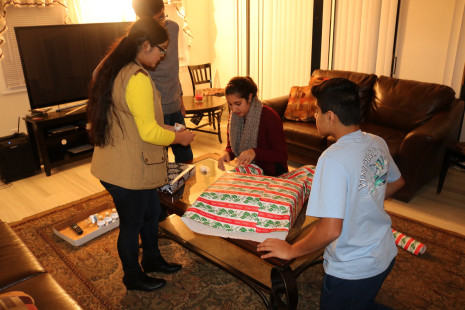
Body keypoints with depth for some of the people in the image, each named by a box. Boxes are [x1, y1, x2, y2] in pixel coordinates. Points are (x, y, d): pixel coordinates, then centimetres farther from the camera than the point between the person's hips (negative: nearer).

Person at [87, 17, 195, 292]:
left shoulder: (115, 70, 9)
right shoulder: (137, 78, -25)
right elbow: (149, 133, -26)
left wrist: (165, 130, 13)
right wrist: (179, 137, -9)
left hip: (131, 166, 10)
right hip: (129, 171, -10)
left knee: (151, 213, 24)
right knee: (132, 224, 11)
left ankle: (152, 259, 46)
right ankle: (133, 277, 35)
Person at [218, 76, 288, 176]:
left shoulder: (269, 116, -18)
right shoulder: (234, 117, 1)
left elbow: (282, 155, -18)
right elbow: (231, 147, 10)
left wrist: (255, 153, -33)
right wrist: (227, 153, -15)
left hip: (272, 175, -5)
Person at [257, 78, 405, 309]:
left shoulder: (333, 159, -29)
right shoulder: (377, 143, -5)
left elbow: (330, 230, -32)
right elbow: (397, 182, 14)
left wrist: (290, 251, -17)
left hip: (353, 270, -8)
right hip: (385, 256, 8)